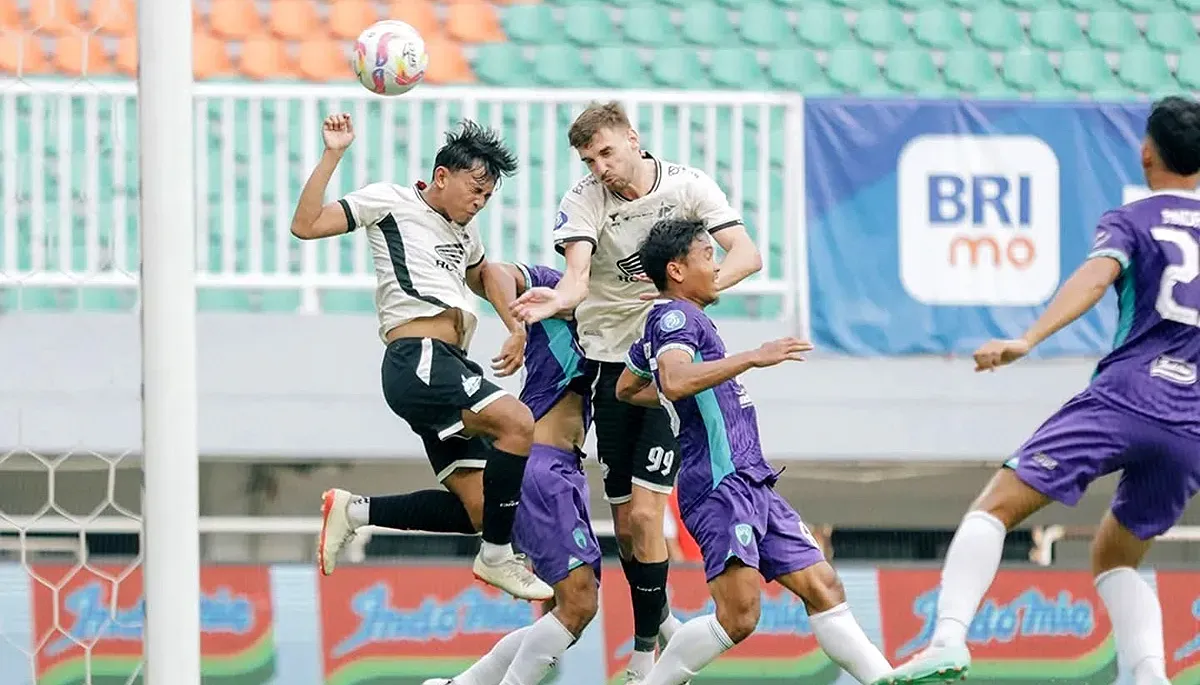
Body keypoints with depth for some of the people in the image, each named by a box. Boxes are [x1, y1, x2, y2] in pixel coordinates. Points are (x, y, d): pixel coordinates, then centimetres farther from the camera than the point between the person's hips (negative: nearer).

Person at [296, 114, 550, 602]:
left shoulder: (463, 233, 27)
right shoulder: (391, 201, 4)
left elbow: (482, 278, 46)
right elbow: (306, 226, -3)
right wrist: (332, 155, -12)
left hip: (450, 368, 9)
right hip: (417, 359, -9)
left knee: (478, 513, 1)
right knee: (517, 423, -29)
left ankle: (352, 511, 13)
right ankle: (497, 557, -17)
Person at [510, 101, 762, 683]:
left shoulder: (687, 185, -4)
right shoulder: (583, 200, -4)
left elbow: (746, 254, -10)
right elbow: (578, 274, -20)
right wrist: (552, 303, -44)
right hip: (610, 360, 2)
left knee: (644, 512, -12)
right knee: (624, 523, 4)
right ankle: (661, 619, 27)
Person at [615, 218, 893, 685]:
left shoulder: (667, 322, 22)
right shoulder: (674, 316, -8)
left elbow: (627, 388, 37)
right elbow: (675, 380, -29)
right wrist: (754, 358, -28)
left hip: (752, 484, 11)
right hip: (720, 484, -11)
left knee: (822, 588, 3)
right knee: (738, 615, -19)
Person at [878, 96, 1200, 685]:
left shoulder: (1130, 223, 7)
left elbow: (1096, 276, -14)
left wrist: (1028, 340, -26)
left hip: (1122, 398, -5)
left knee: (994, 507, -5)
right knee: (1114, 558, 22)